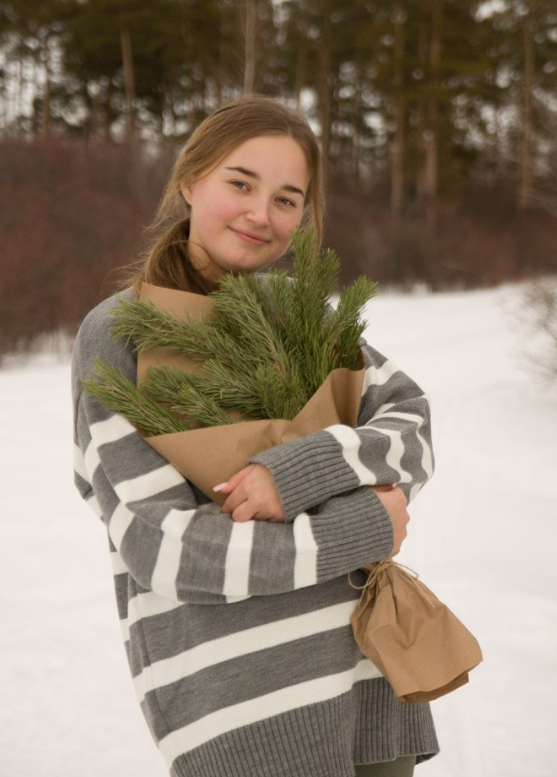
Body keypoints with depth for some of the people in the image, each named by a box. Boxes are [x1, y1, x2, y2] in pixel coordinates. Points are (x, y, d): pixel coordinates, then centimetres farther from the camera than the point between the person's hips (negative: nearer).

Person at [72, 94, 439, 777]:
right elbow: (159, 548, -12)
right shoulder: (119, 335, -7)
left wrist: (301, 470, -20)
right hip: (234, 690, -5)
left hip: (367, 662, 5)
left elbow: (412, 434, -2)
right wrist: (356, 533, -13)